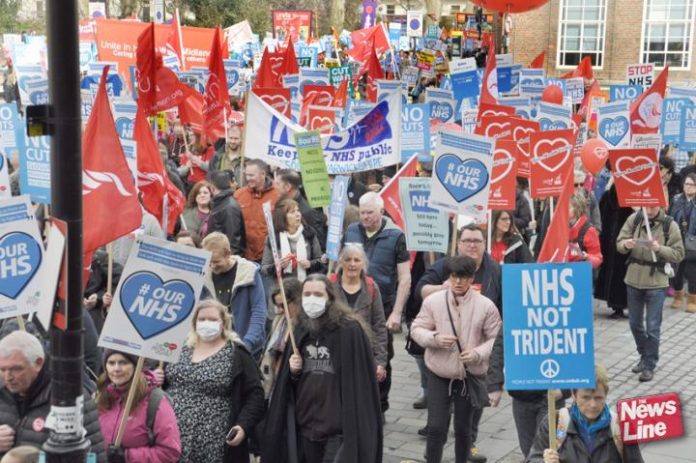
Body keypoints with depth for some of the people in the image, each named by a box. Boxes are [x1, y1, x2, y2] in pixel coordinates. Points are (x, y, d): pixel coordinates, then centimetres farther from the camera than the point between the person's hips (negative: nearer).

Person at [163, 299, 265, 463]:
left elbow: (255, 394, -4)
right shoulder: (181, 349, 13)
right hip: (171, 440, 5)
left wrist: (243, 426, -16)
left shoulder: (237, 354, -2)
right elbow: (161, 380, 27)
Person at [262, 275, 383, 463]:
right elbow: (287, 384, 18)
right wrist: (293, 371, -4)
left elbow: (361, 381, -11)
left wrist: (354, 427, -14)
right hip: (306, 425, 6)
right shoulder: (300, 330, 9)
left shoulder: (349, 330, -11)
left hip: (339, 427, -6)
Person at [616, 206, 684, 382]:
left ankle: (650, 365, 16)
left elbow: (679, 254, -8)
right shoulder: (634, 219, -2)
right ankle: (644, 356, 35)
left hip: (656, 282, -3)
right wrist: (626, 245, -23)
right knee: (635, 323, 15)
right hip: (633, 279, 4)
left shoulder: (670, 225, -9)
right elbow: (619, 243, 0)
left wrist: (660, 249, -25)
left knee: (652, 327, 1)